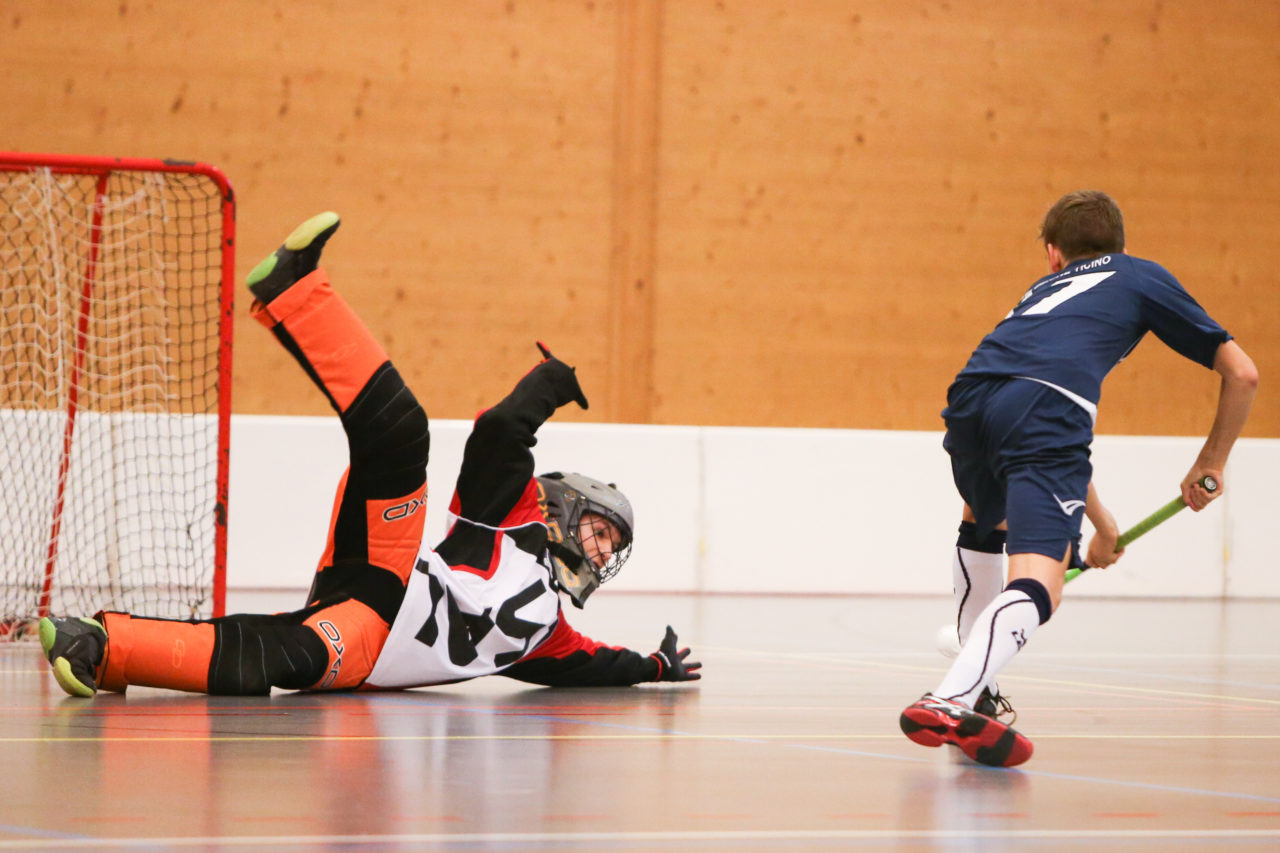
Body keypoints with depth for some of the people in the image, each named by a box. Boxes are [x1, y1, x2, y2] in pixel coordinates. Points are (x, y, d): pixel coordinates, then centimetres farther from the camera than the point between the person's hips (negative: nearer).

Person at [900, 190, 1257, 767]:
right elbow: (1241, 373, 25)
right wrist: (1210, 465, 39)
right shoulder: (1143, 277, 30)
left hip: (971, 395, 5)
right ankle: (952, 699, -40)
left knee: (984, 525, 36)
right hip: (1049, 404, -5)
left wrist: (1100, 523, 61)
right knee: (1036, 587, -14)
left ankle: (976, 694, 37)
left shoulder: (1044, 289, 42)